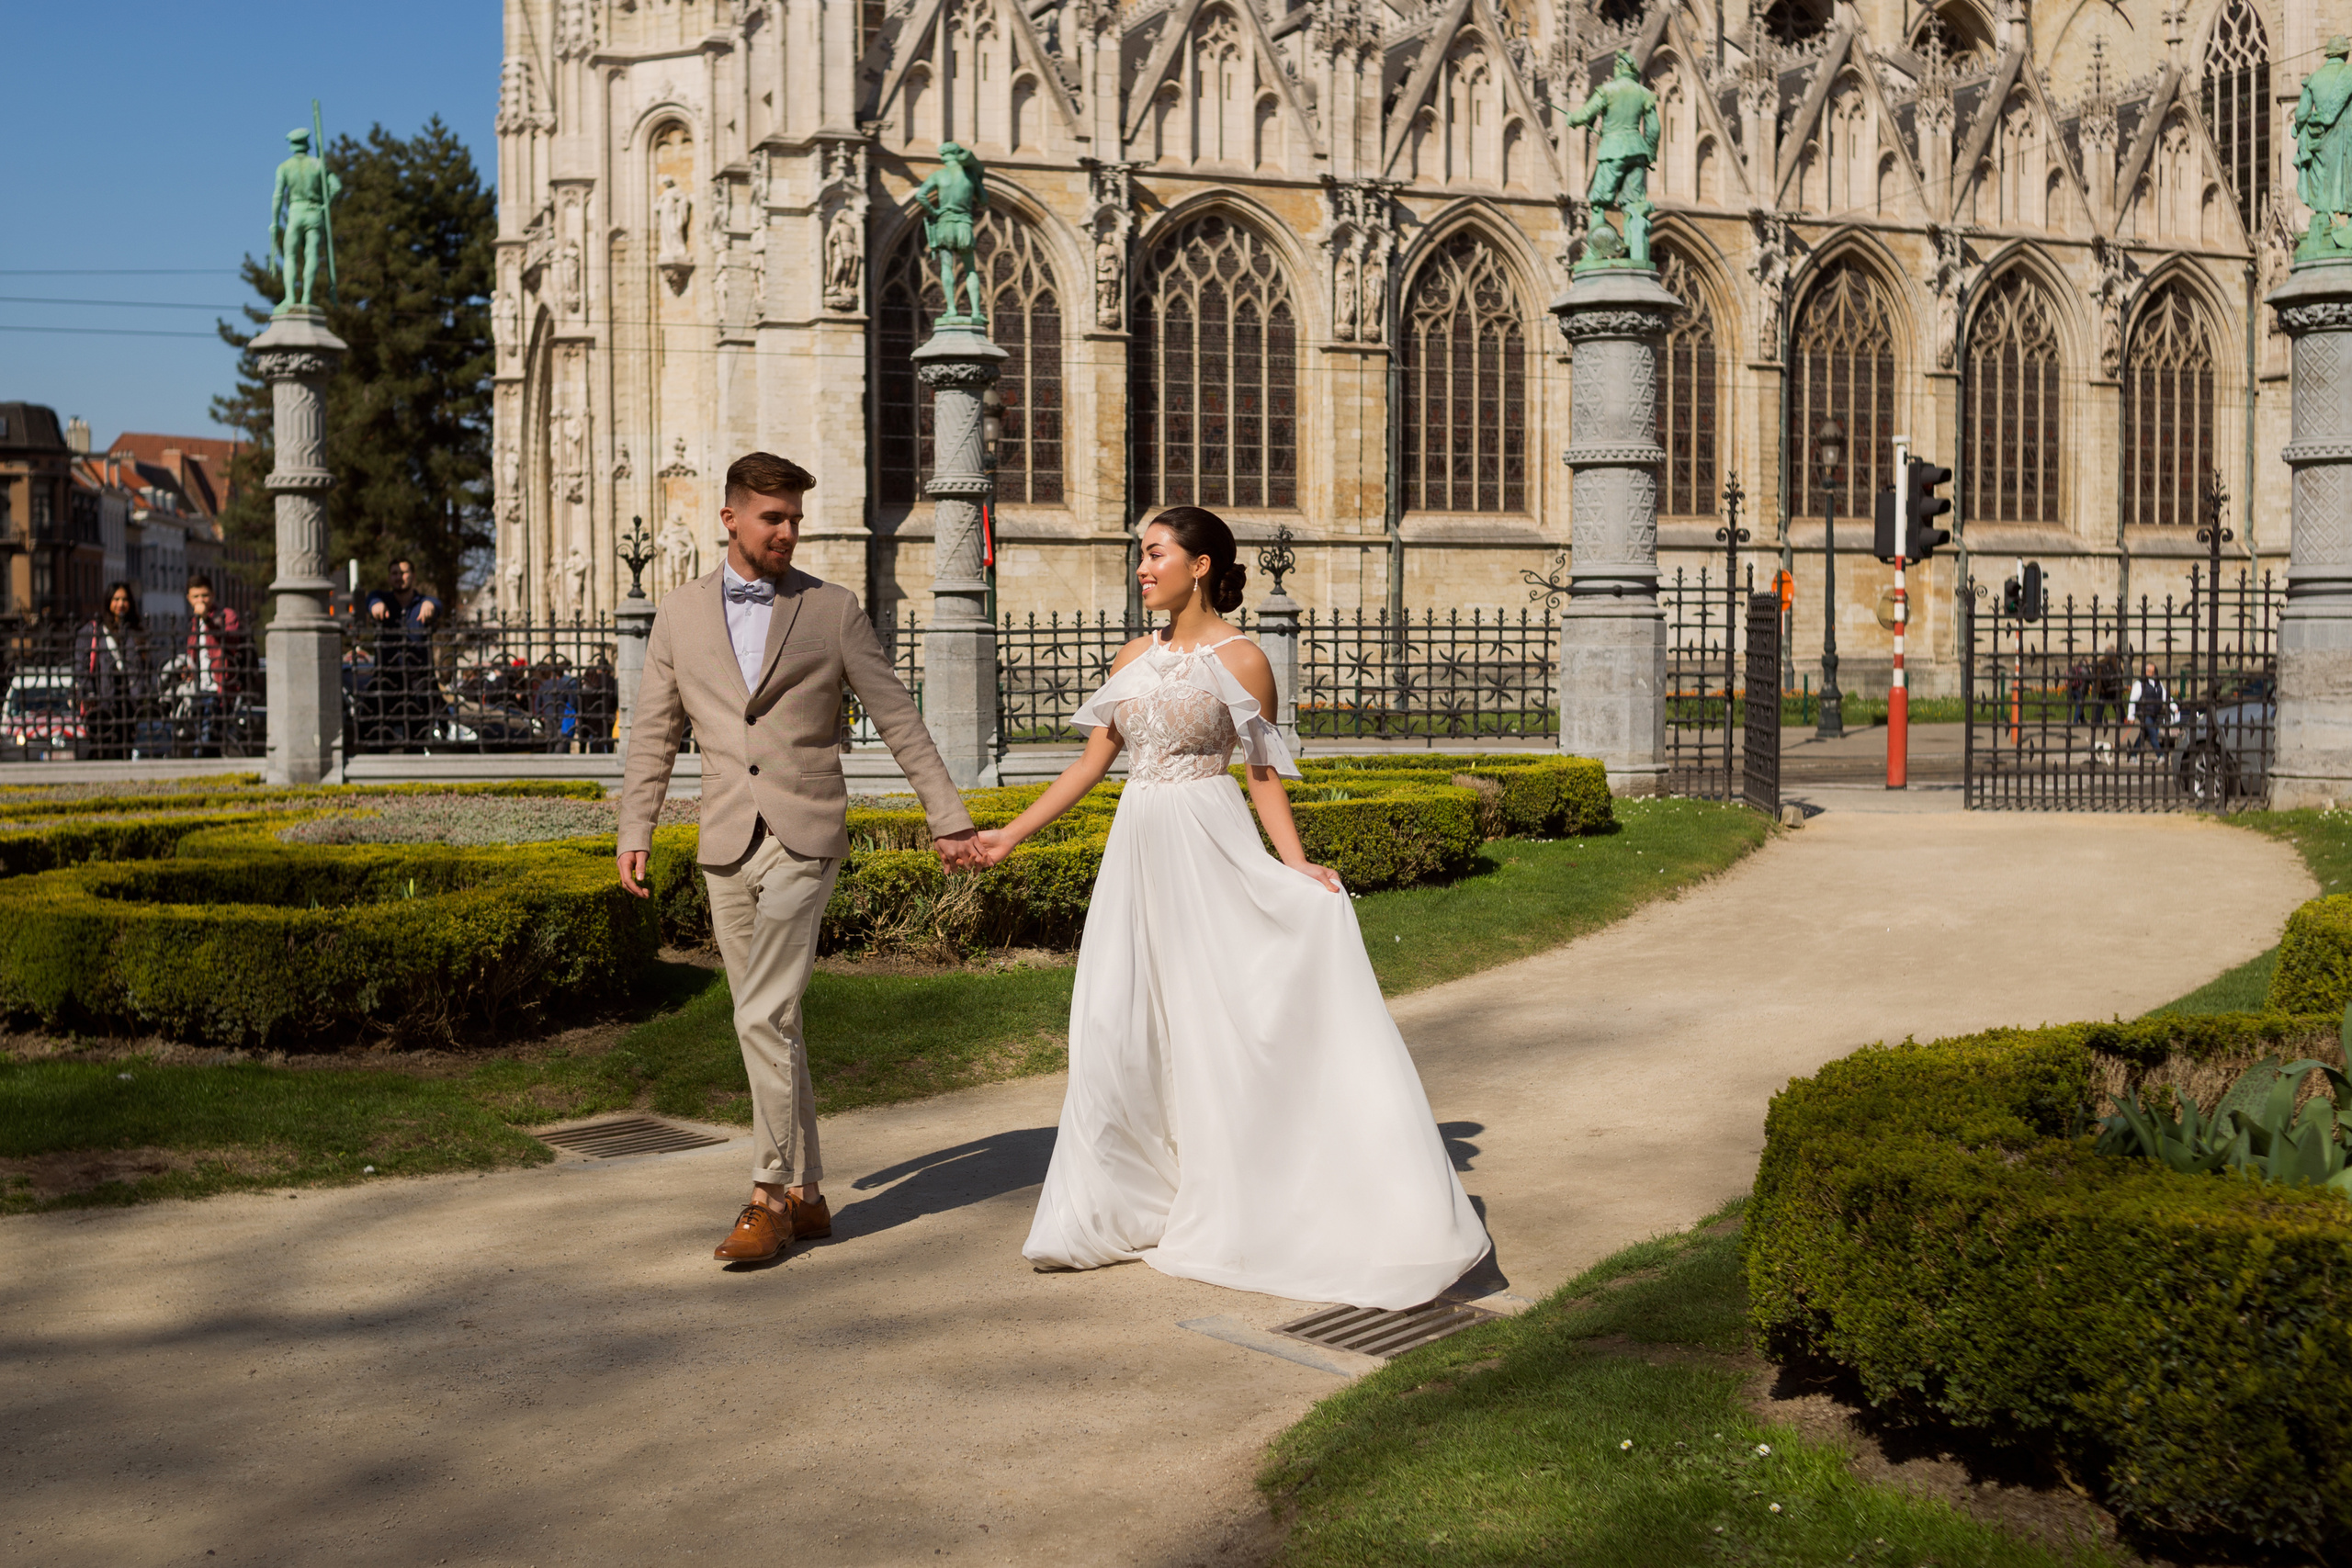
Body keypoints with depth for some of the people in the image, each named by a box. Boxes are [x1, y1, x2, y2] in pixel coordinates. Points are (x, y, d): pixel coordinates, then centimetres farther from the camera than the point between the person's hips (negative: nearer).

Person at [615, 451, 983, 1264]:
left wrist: (949, 819, 2)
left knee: (764, 1016, -16)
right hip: (727, 847, 4)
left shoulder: (833, 610, 2)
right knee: (771, 1023, 10)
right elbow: (653, 736, 14)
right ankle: (805, 1194, 19)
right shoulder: (680, 613, 9)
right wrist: (633, 834, 6)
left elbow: (898, 718, 4)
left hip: (804, 839, -4)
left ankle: (770, 1195, -8)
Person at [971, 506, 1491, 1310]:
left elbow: (1264, 775, -4)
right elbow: (1090, 764, 13)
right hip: (1138, 851, 6)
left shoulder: (1239, 659, -4)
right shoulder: (1136, 658, 12)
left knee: (1227, 1021, -4)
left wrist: (1296, 866, -17)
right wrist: (1009, 836, 10)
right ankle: (1120, 1211, 15)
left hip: (1209, 852, -6)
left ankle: (1245, 1212, 6)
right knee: (1121, 1027, 5)